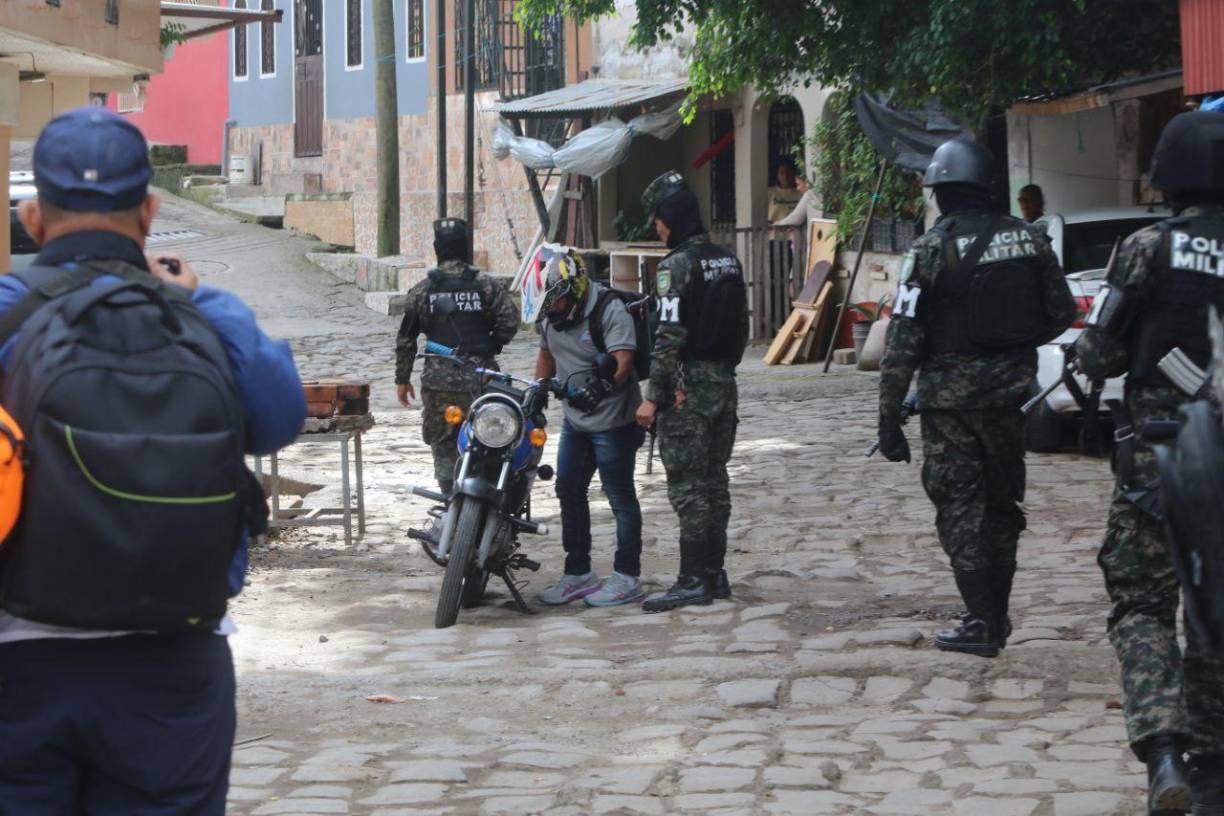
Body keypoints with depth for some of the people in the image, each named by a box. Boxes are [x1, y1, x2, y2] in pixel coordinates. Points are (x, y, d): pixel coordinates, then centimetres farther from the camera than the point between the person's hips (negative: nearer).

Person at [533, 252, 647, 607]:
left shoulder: (609, 310, -17)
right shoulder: (551, 316, 8)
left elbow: (622, 361, -26)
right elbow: (547, 355, 24)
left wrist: (600, 386, -37)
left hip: (612, 421, -8)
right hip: (575, 420, 9)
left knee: (620, 496, -2)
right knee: (569, 492, 11)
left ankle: (628, 578, 4)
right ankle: (578, 573, 21)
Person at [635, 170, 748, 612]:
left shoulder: (678, 265, -13)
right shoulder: (727, 260, 11)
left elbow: (670, 335, -18)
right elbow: (742, 326, 14)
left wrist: (653, 396, -16)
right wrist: (724, 368, 17)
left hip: (688, 388, -8)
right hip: (724, 384, 8)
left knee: (687, 485, -6)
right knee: (714, 479, 13)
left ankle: (693, 580, -6)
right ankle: (715, 574, 18)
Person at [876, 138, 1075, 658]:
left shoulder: (932, 249, -12)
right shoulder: (1027, 239, 1)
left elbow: (902, 342, -13)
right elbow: (1062, 314, 9)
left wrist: (889, 419, -8)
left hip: (950, 398, -4)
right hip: (1011, 393, 4)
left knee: (959, 506, 2)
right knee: (1003, 503, 16)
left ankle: (982, 621, -5)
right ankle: (996, 616, 22)